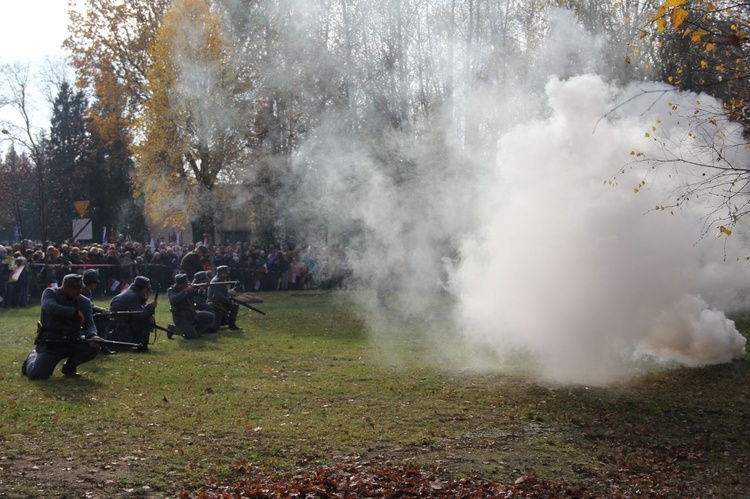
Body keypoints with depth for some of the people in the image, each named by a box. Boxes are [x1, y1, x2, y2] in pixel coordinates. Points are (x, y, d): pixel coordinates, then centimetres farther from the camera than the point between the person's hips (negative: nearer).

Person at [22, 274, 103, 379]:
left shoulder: (84, 302, 6)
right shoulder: (50, 293, -3)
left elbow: (88, 324, -1)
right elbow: (50, 308, -25)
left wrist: (92, 336, -24)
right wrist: (75, 312, -20)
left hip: (73, 342, 3)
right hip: (49, 342, -3)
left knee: (93, 348, -24)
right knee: (36, 374, -20)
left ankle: (69, 366, 7)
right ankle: (32, 357, 20)